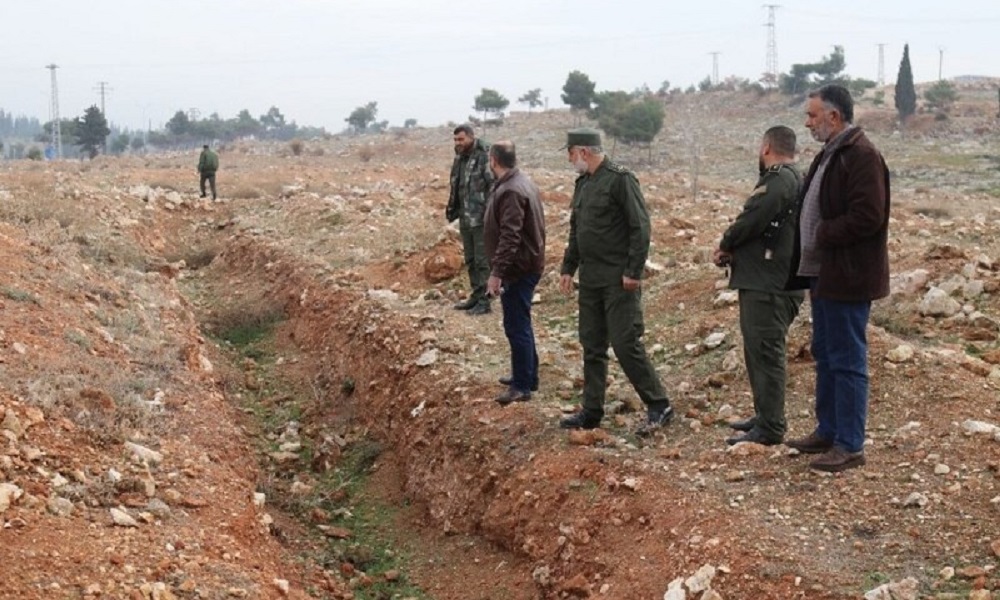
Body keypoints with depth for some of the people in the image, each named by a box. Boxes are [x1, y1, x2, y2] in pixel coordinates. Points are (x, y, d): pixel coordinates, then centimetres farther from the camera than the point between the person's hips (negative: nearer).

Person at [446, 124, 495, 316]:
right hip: (465, 219, 9)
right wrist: (452, 209, 17)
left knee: (483, 260, -3)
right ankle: (475, 296, 27)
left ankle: (484, 301, 2)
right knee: (470, 260, 16)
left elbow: (493, 185, -18)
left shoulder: (484, 157, -13)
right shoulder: (460, 159, 13)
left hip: (481, 219, -9)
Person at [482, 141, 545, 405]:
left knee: (517, 326, -6)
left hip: (518, 269, -11)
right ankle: (527, 376, 31)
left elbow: (510, 237, -28)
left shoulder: (510, 192, -21)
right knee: (520, 324, 20)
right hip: (528, 264, 11)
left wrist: (497, 272, -29)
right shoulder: (522, 183, 13)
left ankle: (522, 386, -2)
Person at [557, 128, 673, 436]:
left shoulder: (620, 179, -12)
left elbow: (640, 227, -16)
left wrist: (634, 272, -19)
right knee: (592, 346, 11)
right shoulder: (583, 183, 14)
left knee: (626, 344, -8)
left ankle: (659, 406, 3)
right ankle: (591, 411, 19)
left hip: (618, 280, -8)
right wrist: (568, 268, 16)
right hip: (590, 279, 8)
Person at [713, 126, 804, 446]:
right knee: (758, 350, 18)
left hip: (769, 285, -11)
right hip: (762, 282, 11)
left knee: (765, 351, -8)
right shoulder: (790, 179, 20)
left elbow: (752, 220, -21)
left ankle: (770, 428, -5)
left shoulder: (780, 180, -14)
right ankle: (765, 416, 28)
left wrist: (725, 245, -2)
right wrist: (732, 250, 1)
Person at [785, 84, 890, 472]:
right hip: (823, 273, 10)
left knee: (847, 361, -3)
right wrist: (806, 259, 7)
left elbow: (867, 218, -25)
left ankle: (850, 446, 5)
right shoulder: (829, 155, 14)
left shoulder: (862, 157, -18)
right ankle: (828, 432, 30)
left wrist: (822, 234, -17)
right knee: (825, 354, 18)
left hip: (847, 277, -10)